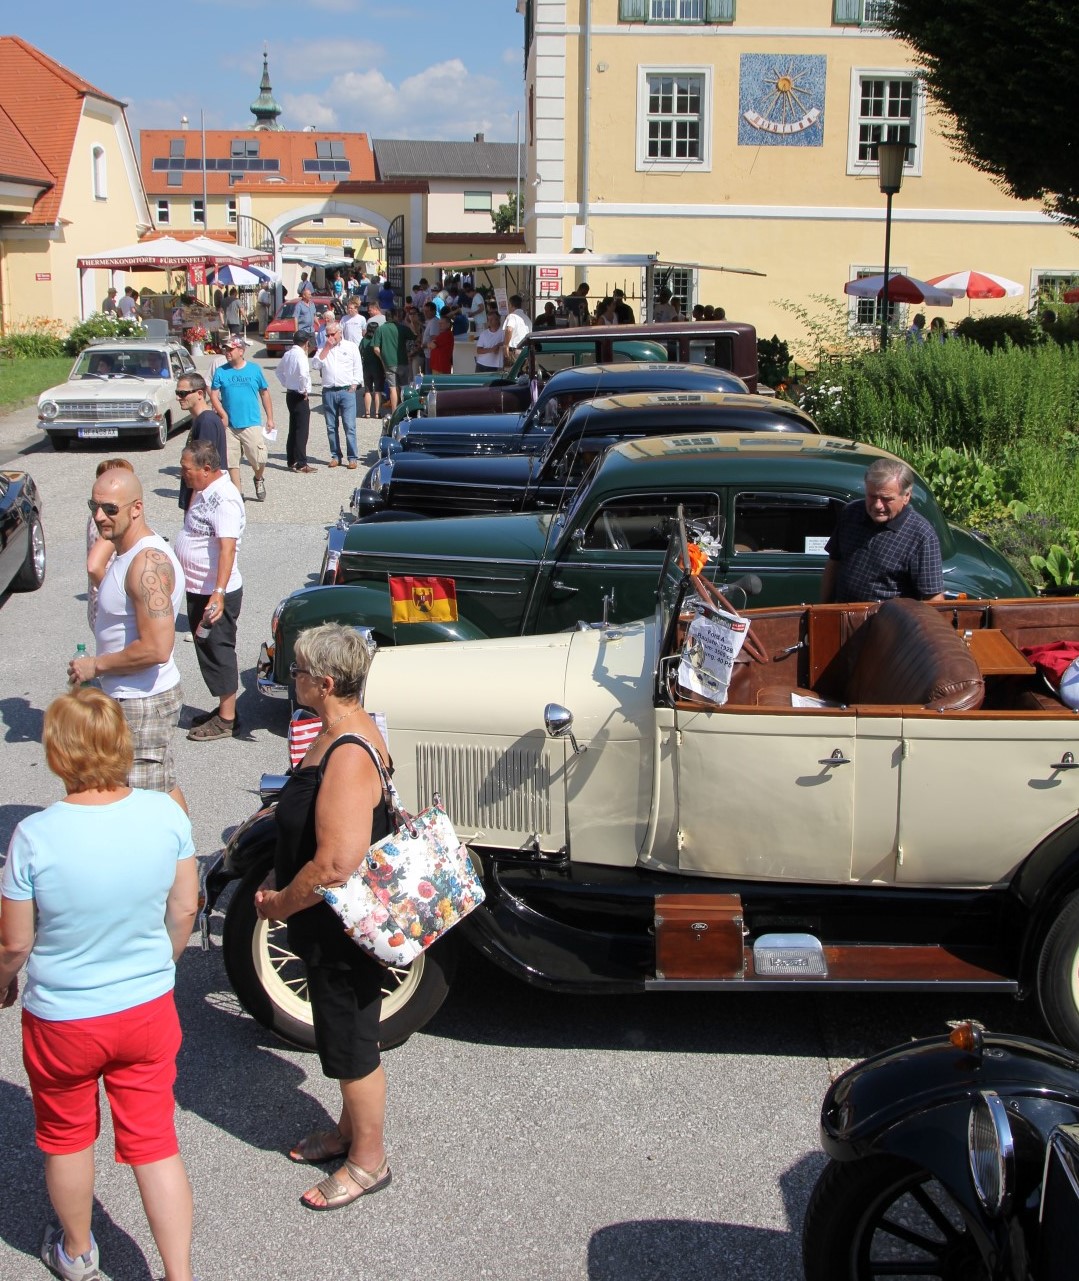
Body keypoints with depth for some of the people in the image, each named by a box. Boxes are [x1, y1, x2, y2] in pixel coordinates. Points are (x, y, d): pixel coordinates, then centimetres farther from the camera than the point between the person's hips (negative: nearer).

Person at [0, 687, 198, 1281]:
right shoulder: (166, 814, -15)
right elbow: (184, 908, -2)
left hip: (62, 1022, -2)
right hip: (149, 1010, 2)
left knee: (65, 1138, 23)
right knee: (155, 1143, 16)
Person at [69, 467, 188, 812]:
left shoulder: (148, 563, -24)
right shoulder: (127, 554, 8)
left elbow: (157, 648, -30)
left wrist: (96, 666, -19)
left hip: (143, 703, -10)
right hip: (133, 697, 10)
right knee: (164, 789, 21)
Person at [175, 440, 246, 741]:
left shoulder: (224, 499, -24)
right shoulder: (205, 491, 7)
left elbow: (228, 548, -33)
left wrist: (219, 593, -41)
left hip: (216, 595, -10)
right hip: (199, 590, 10)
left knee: (218, 651, 0)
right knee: (207, 650, 18)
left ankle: (226, 720, 10)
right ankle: (224, 709, 30)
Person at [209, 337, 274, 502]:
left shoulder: (254, 369, 1)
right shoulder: (221, 371, 2)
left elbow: (264, 393, 8)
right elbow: (214, 395, 2)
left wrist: (270, 418, 6)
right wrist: (224, 415, -11)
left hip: (252, 424, -2)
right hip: (229, 425, 2)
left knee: (259, 459, -7)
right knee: (231, 461, 5)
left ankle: (258, 479, 25)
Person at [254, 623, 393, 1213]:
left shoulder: (348, 757, -32)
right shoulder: (343, 731, 0)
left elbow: (335, 866, -35)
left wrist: (279, 904, -20)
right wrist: (282, 886, 12)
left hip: (343, 930, -9)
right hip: (331, 923, 10)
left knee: (351, 1043, 9)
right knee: (342, 1032, 25)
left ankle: (368, 1160, 28)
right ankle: (352, 1127, 45)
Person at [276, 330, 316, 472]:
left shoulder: (288, 354, 9)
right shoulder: (300, 355, -17)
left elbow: (278, 370, 24)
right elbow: (303, 374, -32)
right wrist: (304, 390, -19)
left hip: (290, 394, 9)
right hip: (300, 397, -9)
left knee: (293, 429, 15)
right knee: (302, 431, -4)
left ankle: (291, 461, 21)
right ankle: (301, 464, -3)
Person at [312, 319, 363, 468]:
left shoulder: (351, 347, 7)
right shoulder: (323, 348, 14)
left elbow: (358, 369, 6)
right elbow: (316, 365, -1)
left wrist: (353, 385, -4)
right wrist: (326, 348, -3)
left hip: (347, 390, -3)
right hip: (328, 392, 3)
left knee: (349, 426, -7)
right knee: (331, 427, 7)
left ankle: (353, 458, -5)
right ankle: (335, 456, 15)